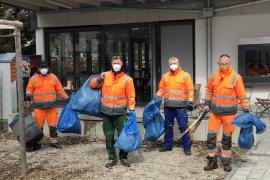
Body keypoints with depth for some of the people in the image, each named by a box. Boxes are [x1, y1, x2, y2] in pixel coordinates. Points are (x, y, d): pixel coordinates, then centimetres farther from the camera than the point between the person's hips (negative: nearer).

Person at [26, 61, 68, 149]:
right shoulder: (34, 78, 4)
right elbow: (29, 88, 7)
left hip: (51, 106, 2)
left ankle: (53, 142, 15)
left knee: (53, 125, 5)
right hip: (39, 106, -2)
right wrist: (28, 94, -13)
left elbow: (59, 89, 13)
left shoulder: (53, 77, 9)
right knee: (38, 125, -2)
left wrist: (66, 97, 9)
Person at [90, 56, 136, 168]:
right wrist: (99, 79, -11)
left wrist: (132, 111, -6)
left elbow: (131, 97, -1)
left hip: (120, 113, -2)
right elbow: (92, 84, 8)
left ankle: (123, 157, 18)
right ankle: (112, 158, 18)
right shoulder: (105, 76, 5)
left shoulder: (127, 79, -1)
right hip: (106, 112, 2)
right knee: (109, 136, 8)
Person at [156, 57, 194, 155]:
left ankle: (187, 147, 4)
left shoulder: (185, 75, -1)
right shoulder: (165, 76, 11)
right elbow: (161, 89, 16)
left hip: (180, 106, -4)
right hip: (168, 106, 4)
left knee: (183, 126, -4)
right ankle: (167, 145, 23)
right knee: (168, 126, 12)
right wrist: (157, 99, 8)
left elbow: (190, 90, -4)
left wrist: (190, 101, -11)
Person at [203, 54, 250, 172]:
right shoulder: (214, 76, 0)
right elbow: (209, 90, 16)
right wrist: (207, 103, 11)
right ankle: (212, 161, 16)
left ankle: (226, 161, 23)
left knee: (227, 138, 8)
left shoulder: (236, 77, -12)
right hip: (215, 111, 3)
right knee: (211, 136, 3)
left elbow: (242, 96, -9)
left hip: (229, 112, -3)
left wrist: (246, 111, -9)